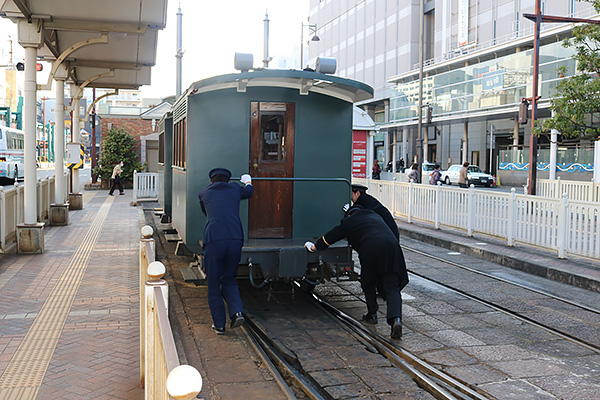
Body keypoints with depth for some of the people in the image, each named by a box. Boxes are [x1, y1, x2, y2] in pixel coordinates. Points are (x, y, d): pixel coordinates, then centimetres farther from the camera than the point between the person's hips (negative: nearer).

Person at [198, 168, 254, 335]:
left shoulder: (204, 193, 16)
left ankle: (219, 325, 16)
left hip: (213, 241, -2)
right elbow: (249, 191, 41)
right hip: (235, 240, 2)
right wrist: (248, 181, 65)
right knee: (229, 280, 21)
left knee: (214, 284, 12)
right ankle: (236, 311, 0)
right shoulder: (235, 189, 17)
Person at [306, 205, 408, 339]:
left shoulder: (348, 221, 21)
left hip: (370, 250, -3)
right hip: (392, 246, 3)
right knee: (392, 288, 0)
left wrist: (314, 247, 45)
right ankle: (396, 319, -19)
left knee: (369, 282, 22)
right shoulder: (375, 215, 35)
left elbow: (330, 237, 29)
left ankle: (372, 314, 30)